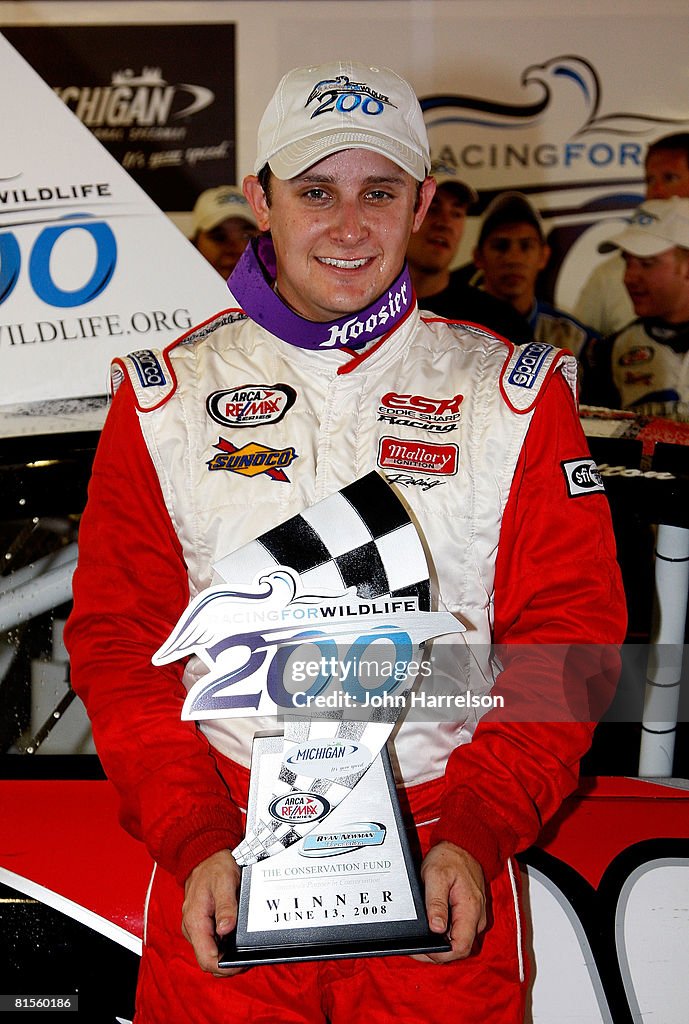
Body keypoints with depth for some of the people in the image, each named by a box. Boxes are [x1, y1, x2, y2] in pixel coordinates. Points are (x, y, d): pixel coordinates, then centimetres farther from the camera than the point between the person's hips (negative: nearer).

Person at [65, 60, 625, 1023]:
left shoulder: (514, 394, 6)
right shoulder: (165, 396, 7)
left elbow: (567, 638, 2)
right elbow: (119, 643, 4)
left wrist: (475, 838, -10)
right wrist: (195, 843, -8)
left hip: (444, 849, 0)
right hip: (227, 835, 0)